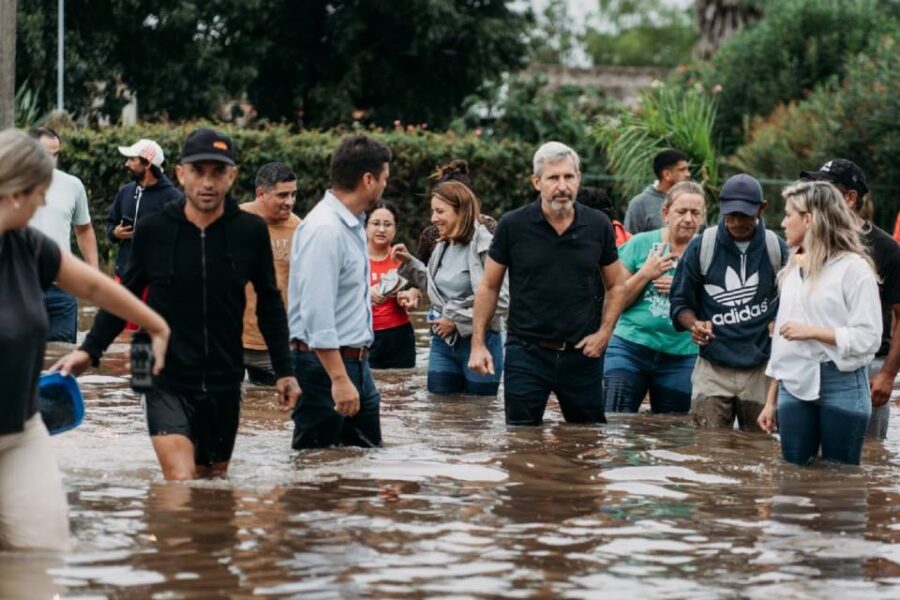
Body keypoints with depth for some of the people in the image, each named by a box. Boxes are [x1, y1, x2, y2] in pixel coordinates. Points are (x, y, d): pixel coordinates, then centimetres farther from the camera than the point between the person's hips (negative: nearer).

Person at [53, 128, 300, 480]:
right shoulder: (152, 231, -6)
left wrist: (284, 371, 9)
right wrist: (90, 351, -3)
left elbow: (269, 304, 9)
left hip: (225, 383, 2)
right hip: (167, 383, -2)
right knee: (181, 483, -18)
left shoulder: (250, 232, -3)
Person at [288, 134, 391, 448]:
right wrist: (339, 379, -26)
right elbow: (317, 314, -24)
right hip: (325, 364, -10)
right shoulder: (324, 229, -19)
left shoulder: (353, 225, 13)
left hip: (355, 362, 10)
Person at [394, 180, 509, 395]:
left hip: (478, 342, -7)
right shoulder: (442, 247, 8)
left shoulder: (485, 247, -16)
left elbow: (501, 300, -21)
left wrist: (457, 321, -17)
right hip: (442, 342, 7)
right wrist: (410, 263, 12)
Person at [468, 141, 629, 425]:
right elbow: (489, 287, 3)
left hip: (582, 354, 2)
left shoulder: (598, 226, 0)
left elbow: (616, 285, 11)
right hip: (526, 352, -2)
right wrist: (478, 343, -3)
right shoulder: (513, 226, -5)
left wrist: (604, 332, -2)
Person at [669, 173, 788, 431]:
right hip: (713, 369, -1)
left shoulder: (776, 248, 2)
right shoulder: (702, 246, -1)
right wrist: (694, 325, -15)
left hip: (761, 370, 1)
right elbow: (679, 300, 5)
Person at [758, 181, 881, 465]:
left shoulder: (853, 268, -7)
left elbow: (868, 338, -13)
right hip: (794, 386, 6)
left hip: (841, 386, -6)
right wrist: (771, 400, 16)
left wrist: (813, 332, -17)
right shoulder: (793, 269, 15)